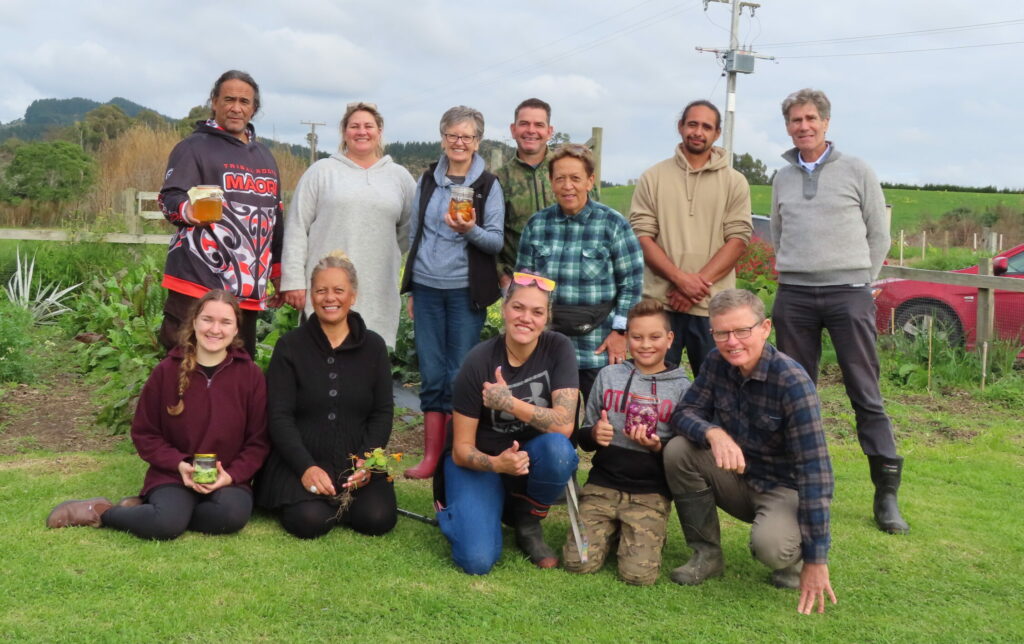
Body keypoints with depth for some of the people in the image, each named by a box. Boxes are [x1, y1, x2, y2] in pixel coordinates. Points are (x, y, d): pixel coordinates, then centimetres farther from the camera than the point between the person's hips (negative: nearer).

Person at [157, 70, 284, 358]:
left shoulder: (264, 155, 20)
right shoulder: (196, 146, 0)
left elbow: (274, 217, 24)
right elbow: (169, 197, -10)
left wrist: (278, 274, 22)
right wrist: (187, 209, -34)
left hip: (249, 289, 6)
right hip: (199, 284, -6)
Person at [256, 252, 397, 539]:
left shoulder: (373, 346, 7)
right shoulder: (290, 346, 1)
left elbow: (383, 412, 6)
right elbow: (279, 416, -5)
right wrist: (306, 468, -17)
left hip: (356, 463, 2)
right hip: (299, 461, -2)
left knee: (378, 519, -21)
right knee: (310, 522, -26)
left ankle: (338, 502, 11)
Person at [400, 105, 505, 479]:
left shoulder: (488, 185, 1)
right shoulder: (427, 181, 11)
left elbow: (497, 241, -3)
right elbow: (414, 233, 16)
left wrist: (471, 231, -24)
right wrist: (412, 289, 15)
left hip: (466, 291, -3)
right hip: (427, 288, 3)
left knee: (459, 375, 0)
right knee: (431, 374, 5)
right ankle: (431, 457, 11)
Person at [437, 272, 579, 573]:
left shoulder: (558, 349, -12)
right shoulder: (479, 361, -18)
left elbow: (564, 424, -22)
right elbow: (462, 449, -14)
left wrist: (508, 402, -28)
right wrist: (497, 463, -34)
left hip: (532, 458, 2)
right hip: (482, 462, -2)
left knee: (558, 448, -34)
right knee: (478, 560, -23)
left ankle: (527, 524, -4)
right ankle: (450, 506, 13)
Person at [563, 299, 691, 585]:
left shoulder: (682, 388, 3)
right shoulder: (608, 376, 9)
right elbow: (584, 438, 12)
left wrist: (658, 446, -17)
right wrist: (593, 434, -11)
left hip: (650, 493, -2)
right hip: (603, 485, 2)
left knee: (639, 574, -18)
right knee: (578, 562, -15)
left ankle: (647, 533, 14)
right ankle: (613, 531, 15)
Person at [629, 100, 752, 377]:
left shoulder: (734, 182, 8)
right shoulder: (653, 178, 8)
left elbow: (738, 238, 0)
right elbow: (641, 236, 0)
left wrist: (699, 281, -12)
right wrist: (680, 278, -13)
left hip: (712, 305, 0)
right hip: (659, 302, 0)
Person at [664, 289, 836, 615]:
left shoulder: (792, 381, -26)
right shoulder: (716, 363, -9)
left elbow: (815, 469, -28)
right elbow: (684, 413, -9)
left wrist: (816, 561, -30)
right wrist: (713, 433, -36)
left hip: (785, 488, -5)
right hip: (737, 477, 5)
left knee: (769, 546, -35)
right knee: (678, 450, -20)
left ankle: (794, 555, 5)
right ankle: (707, 554, -1)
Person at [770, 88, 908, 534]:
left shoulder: (856, 171, 3)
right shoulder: (783, 178, 13)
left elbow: (878, 235, 6)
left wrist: (860, 284, 1)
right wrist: (787, 272, 10)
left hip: (847, 293, -3)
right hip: (794, 296, 4)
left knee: (866, 394, -4)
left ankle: (887, 493, 1)